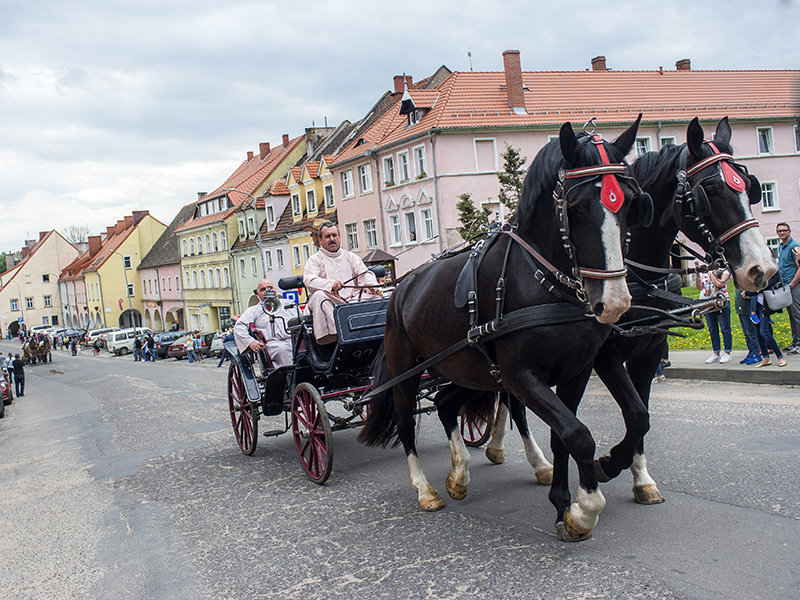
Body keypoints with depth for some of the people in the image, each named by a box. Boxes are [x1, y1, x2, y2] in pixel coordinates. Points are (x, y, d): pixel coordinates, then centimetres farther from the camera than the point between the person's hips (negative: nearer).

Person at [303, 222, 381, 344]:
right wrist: (331, 284, -26)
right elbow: (309, 280, -6)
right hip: (331, 302, -3)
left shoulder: (350, 257, 24)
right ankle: (331, 334, -49)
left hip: (353, 300, 3)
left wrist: (371, 284, -13)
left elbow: (364, 273, 13)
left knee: (374, 297, -22)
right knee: (319, 296, -35)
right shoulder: (314, 260, 12)